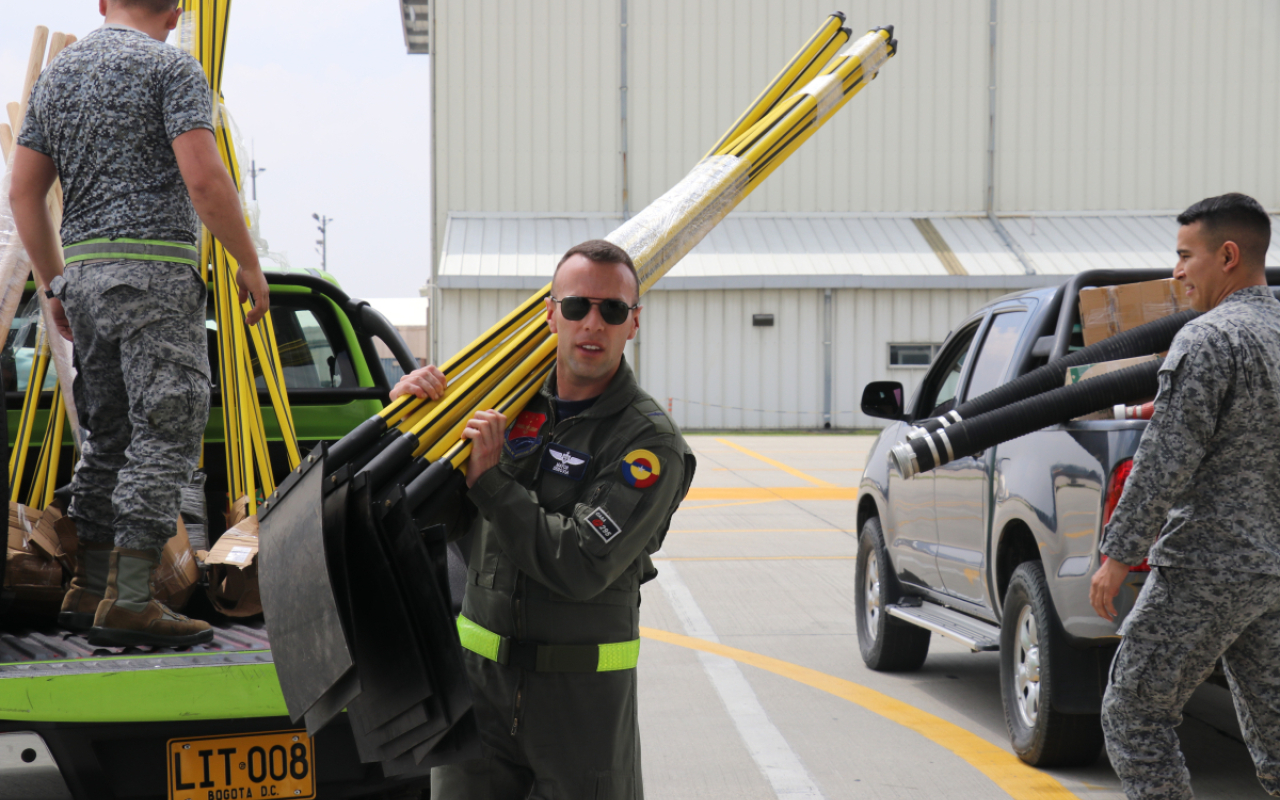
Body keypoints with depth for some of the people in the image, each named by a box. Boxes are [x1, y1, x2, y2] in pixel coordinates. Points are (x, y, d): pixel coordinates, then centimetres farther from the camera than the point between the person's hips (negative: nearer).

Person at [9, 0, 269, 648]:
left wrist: (53, 281, 21)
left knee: (107, 436, 14)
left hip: (82, 270, 7)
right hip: (155, 268, -7)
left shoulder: (56, 75, 17)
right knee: (165, 436, -6)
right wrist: (248, 263, -5)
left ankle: (87, 589, 16)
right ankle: (128, 602, -10)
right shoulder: (170, 67, -3)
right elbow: (203, 177, -14)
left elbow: (22, 192, 15)